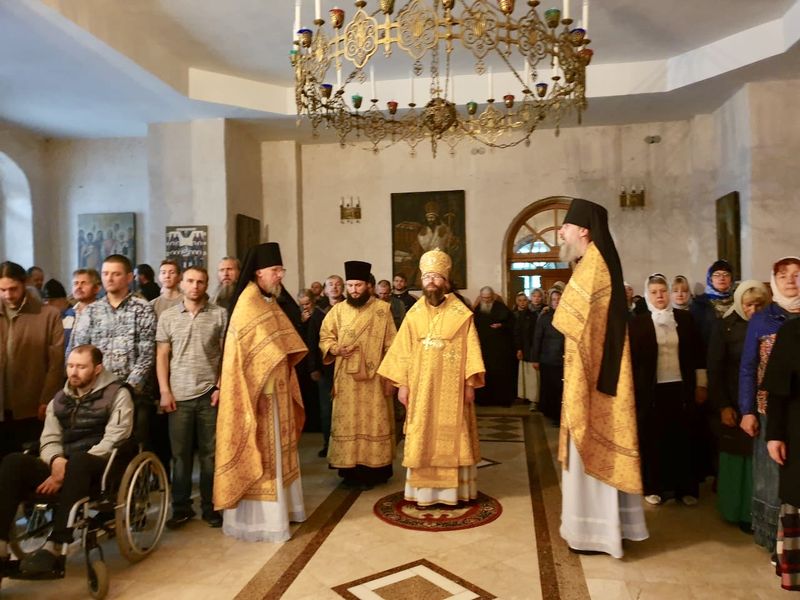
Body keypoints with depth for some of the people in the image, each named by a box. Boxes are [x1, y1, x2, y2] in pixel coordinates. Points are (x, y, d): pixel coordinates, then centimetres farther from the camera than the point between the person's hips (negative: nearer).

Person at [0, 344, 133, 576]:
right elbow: (49, 439, 12)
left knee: (78, 461, -39)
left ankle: (54, 548, -38)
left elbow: (112, 441, -11)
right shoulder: (59, 399, 18)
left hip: (99, 469, -5)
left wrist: (69, 468, -18)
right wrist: (56, 461, -13)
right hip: (61, 466, 6)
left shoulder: (117, 394, -1)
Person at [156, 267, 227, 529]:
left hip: (209, 394, -1)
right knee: (180, 454, 8)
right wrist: (164, 391, -1)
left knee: (210, 454, 6)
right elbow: (162, 356, 7)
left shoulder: (220, 314, 2)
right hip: (179, 396, 1)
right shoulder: (167, 316, 7)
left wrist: (222, 387, -5)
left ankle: (210, 506, 17)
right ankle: (181, 507, 20)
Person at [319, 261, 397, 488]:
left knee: (374, 422, 4)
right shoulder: (337, 310, 4)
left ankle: (373, 470, 13)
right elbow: (324, 337, 8)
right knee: (347, 422, 6)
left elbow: (391, 345, -1)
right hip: (347, 378, 2)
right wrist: (335, 349, -14)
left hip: (374, 377, -2)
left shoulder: (383, 309, -1)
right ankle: (350, 470, 16)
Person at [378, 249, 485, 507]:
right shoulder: (413, 314, 6)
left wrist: (470, 383, -8)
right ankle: (424, 490, 14)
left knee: (451, 437, 4)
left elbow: (471, 349, -3)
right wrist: (402, 384, 0)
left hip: (451, 387, -2)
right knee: (422, 439, 6)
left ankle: (452, 489, 14)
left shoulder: (461, 313, -1)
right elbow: (403, 351, 5)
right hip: (421, 387, 2)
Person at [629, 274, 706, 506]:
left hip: (681, 387, 2)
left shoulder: (685, 319, 6)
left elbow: (698, 353, 8)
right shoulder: (638, 322, 0)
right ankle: (654, 487, 14)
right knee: (653, 438, 3)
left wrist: (700, 385, 5)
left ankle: (685, 488, 17)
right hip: (651, 389, -2)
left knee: (683, 437, 5)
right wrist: (632, 389, -4)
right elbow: (632, 357, -1)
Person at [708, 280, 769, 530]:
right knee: (738, 456, 6)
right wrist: (722, 405, -8)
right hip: (736, 403, -2)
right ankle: (738, 511, 19)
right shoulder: (725, 327, -3)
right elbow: (714, 369, -3)